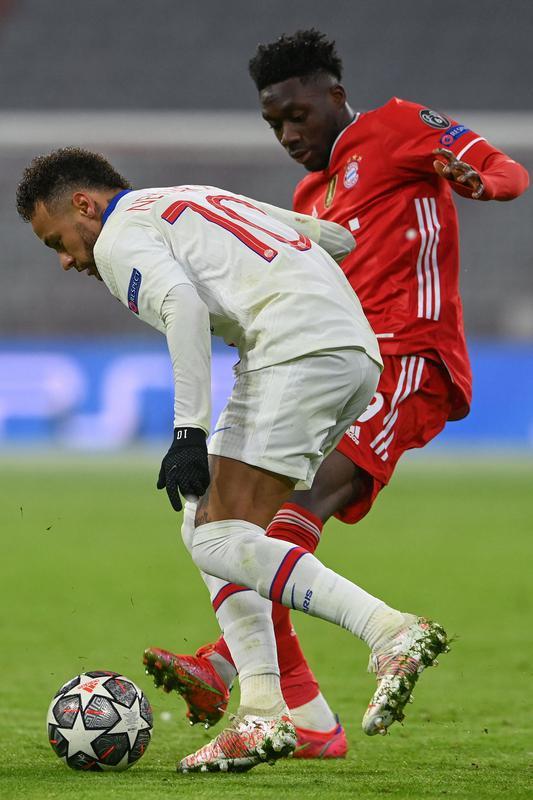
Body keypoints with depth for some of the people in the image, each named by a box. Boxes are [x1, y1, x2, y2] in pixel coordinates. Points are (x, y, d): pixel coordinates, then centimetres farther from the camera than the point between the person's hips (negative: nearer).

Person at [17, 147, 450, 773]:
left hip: (296, 348, -9)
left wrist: (189, 431, -20)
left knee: (217, 540, -12)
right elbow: (339, 236, 31)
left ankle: (392, 633, -25)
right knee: (206, 527, 12)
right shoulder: (201, 200, 32)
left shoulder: (119, 235, 5)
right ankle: (263, 717, 2)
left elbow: (184, 305, -16)